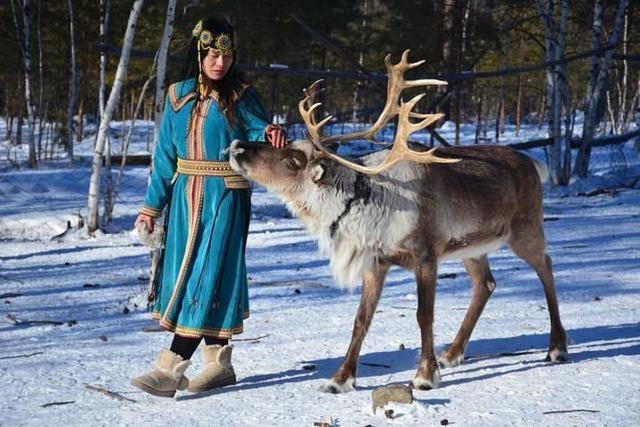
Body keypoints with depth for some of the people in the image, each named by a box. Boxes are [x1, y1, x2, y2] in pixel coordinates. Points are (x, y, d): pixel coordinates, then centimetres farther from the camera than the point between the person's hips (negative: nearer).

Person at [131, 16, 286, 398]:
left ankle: (172, 369, -11)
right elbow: (166, 153, 12)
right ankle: (219, 363, 17)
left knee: (207, 276, -9)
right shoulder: (179, 95, 9)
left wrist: (270, 134, -37)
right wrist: (153, 205, 11)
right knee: (186, 275, 6)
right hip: (186, 196, 5)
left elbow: (257, 132, -12)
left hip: (226, 198, -5)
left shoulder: (241, 97, -1)